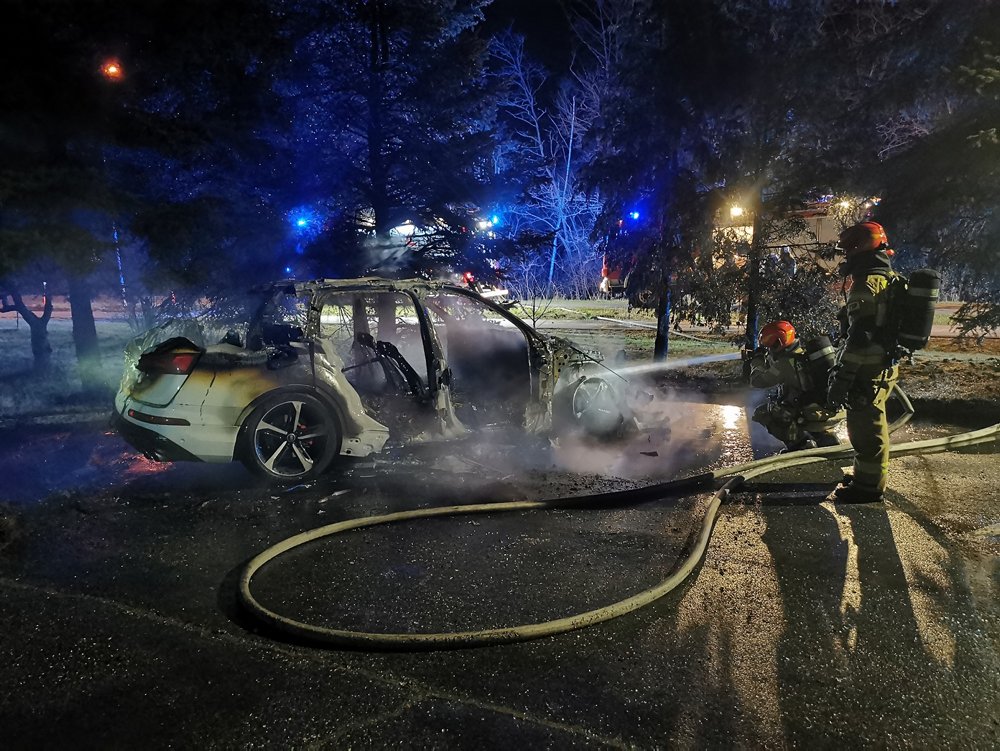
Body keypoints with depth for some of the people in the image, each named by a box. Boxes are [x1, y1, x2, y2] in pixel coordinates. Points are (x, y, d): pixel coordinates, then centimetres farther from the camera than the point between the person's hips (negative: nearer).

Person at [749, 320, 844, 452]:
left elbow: (757, 381, -6)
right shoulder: (807, 353, 12)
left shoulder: (786, 362, -13)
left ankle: (799, 442, -1)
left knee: (762, 413, 2)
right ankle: (828, 441, 22)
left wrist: (757, 359, 9)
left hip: (814, 416, -7)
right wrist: (768, 359, 26)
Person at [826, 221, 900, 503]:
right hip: (885, 366, 10)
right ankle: (869, 476, 34)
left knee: (865, 429, 0)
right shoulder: (892, 280, 13)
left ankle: (868, 486, 10)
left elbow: (859, 338, -25)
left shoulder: (866, 285, -20)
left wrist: (840, 379, -23)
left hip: (868, 371, -10)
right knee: (873, 425, 21)